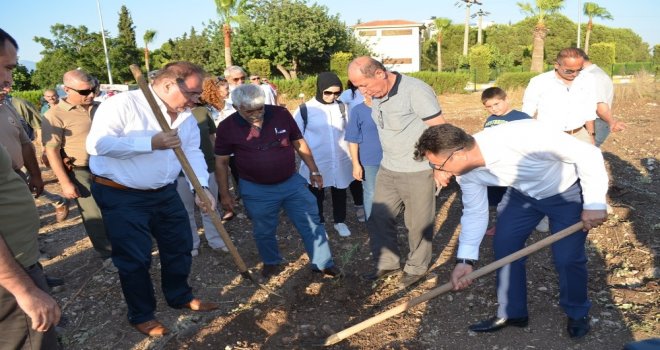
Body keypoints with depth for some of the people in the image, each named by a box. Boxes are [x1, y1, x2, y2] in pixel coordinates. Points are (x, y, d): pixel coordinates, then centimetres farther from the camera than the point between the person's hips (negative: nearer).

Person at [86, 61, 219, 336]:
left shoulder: (185, 115, 3)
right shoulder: (123, 104, -19)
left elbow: (193, 152, 1)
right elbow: (97, 143, -26)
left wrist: (201, 187, -15)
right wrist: (151, 143, -31)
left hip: (164, 192, 7)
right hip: (121, 196, -7)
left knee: (180, 245, 16)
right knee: (135, 258, 4)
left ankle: (180, 296, 40)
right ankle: (141, 315, 25)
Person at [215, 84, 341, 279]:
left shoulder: (281, 114, -9)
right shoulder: (227, 127, -11)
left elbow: (299, 144, 3)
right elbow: (221, 162, -1)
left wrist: (314, 171, 7)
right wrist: (224, 194, 0)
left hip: (292, 182, 1)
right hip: (256, 190, -1)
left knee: (312, 223, 6)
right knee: (264, 232, 15)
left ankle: (323, 263, 23)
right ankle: (272, 262, 42)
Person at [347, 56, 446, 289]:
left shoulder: (415, 91, -20)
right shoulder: (377, 95, 3)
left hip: (417, 172, -7)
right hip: (387, 170, 7)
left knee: (418, 224, 8)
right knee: (379, 218, 11)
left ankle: (416, 267, 29)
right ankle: (387, 262, 29)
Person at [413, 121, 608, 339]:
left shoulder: (519, 137, -42)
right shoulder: (466, 172, -19)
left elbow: (587, 153, -32)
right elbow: (474, 213, -6)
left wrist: (594, 204, -28)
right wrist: (465, 259, -14)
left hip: (567, 192, -5)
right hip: (523, 193, 6)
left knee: (567, 258, -7)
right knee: (504, 246, 2)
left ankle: (577, 314, 23)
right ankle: (511, 313, 22)